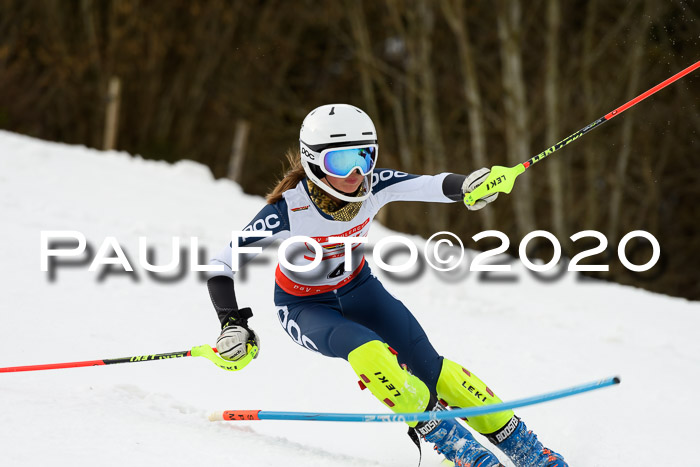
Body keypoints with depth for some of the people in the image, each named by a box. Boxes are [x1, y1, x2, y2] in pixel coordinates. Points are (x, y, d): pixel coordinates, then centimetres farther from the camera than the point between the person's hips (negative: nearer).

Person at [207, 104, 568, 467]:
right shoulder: (288, 211, -33)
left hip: (357, 287, 4)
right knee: (367, 352, -32)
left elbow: (431, 186, -36)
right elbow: (222, 266, -28)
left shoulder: (374, 186, -24)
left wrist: (467, 184, -58)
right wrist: (232, 325, -40)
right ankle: (444, 435, -18)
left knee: (428, 366, -7)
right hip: (304, 306, -3)